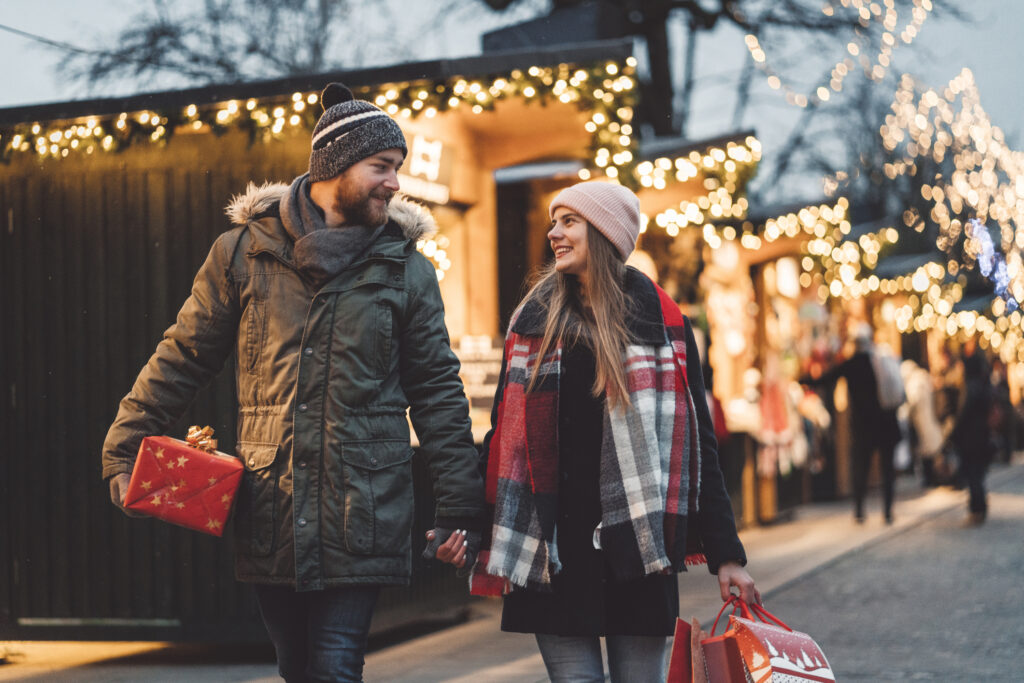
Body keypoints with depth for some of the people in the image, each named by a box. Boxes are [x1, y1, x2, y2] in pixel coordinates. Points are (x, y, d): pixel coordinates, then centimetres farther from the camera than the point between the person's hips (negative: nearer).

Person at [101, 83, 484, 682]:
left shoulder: (407, 269, 5)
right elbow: (183, 358, 9)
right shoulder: (243, 251, 4)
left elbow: (438, 390, 7)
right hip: (270, 514, 1)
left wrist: (458, 506, 4)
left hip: (363, 518, -1)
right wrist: (124, 448, 3)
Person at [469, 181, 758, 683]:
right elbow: (505, 434, 11)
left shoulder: (660, 322, 3)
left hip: (635, 543, -1)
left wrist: (725, 553, -2)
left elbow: (697, 443, 2)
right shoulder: (535, 321, 10)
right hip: (552, 545, 2)